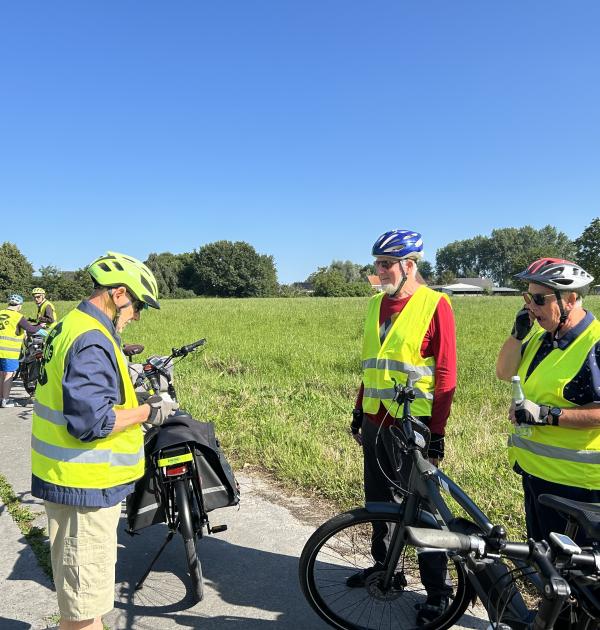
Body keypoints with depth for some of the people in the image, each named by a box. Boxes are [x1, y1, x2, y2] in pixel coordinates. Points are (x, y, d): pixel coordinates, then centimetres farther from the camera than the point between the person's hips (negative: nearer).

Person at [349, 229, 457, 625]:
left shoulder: (434, 305, -10)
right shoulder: (376, 304, 9)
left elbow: (446, 375, -11)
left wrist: (438, 433, -12)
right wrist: (359, 413, 17)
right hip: (375, 422, 7)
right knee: (378, 501, 19)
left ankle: (437, 591, 22)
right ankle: (384, 565, 39)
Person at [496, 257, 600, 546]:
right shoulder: (541, 334, 5)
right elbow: (504, 372, 10)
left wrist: (547, 414, -29)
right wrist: (518, 333, -4)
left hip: (574, 480, -8)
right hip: (534, 469, 8)